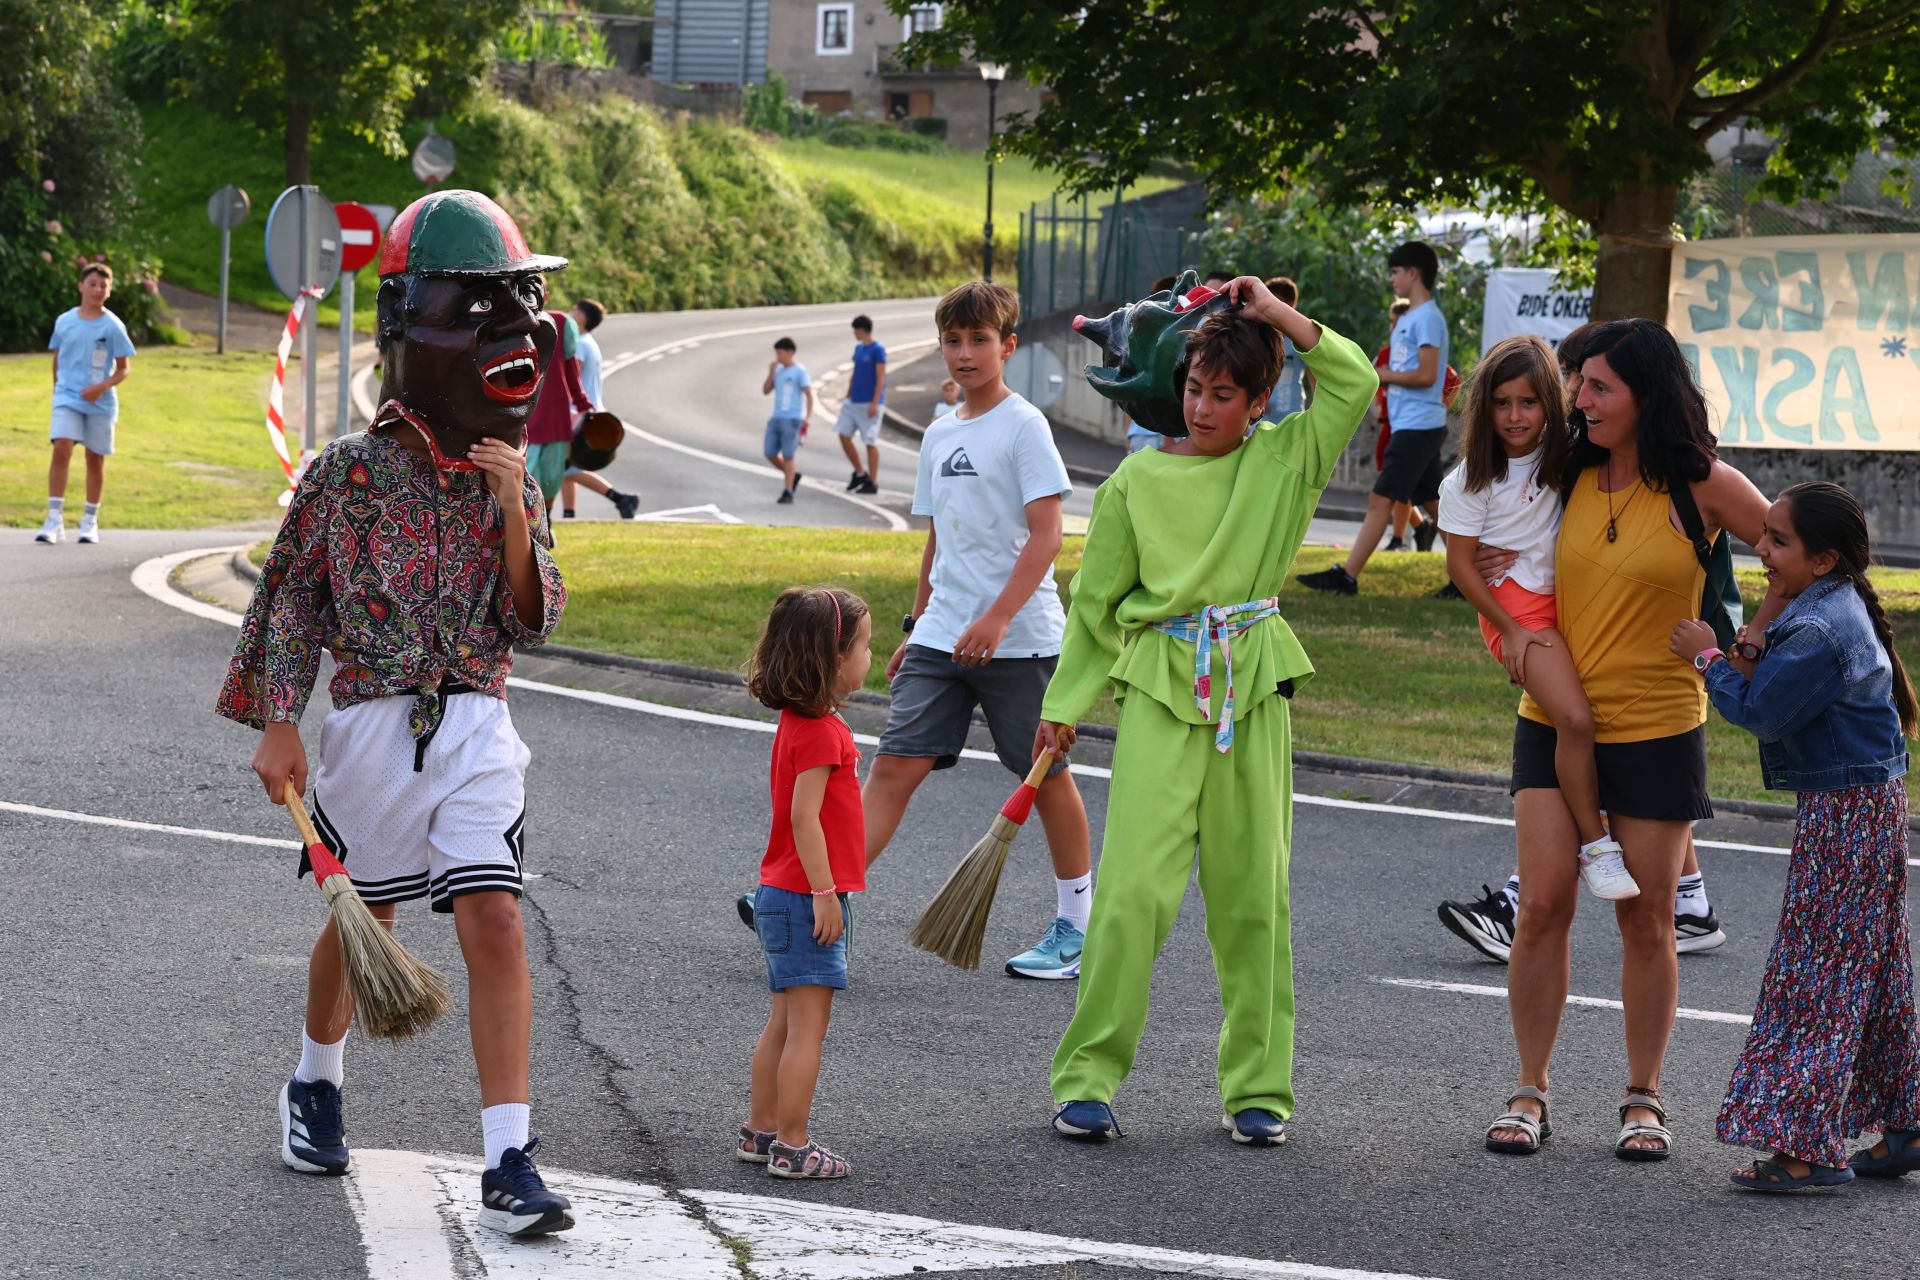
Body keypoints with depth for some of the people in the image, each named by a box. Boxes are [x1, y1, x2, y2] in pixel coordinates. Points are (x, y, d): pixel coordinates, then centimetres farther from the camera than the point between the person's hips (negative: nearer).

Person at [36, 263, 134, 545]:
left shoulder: (113, 326, -3)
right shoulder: (64, 321, 3)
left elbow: (123, 368, -1)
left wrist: (102, 386, -16)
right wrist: (59, 387, 13)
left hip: (100, 403, 0)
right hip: (67, 399, 0)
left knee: (95, 458, 7)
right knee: (61, 449, -16)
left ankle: (90, 521, 20)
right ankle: (55, 518, -16)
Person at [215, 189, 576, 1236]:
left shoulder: (513, 481, 5)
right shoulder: (350, 471, -4)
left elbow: (531, 622, 2)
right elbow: (291, 598, 0)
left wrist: (513, 513, -11)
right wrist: (277, 724, -5)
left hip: (476, 726, 1)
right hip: (373, 723, -1)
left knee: (493, 922, -11)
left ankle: (507, 1161, -13)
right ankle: (315, 1084, 43)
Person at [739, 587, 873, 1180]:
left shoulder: (799, 723, 12)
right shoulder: (819, 731, -19)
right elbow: (804, 817, -23)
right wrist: (825, 892, -21)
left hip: (784, 897, 10)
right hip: (806, 897, -10)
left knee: (784, 1024, 16)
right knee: (807, 1027, -6)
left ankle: (761, 1133, 23)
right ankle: (793, 1148, -4)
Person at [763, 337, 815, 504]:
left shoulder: (800, 371, -7)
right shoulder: (778, 370, 11)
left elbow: (809, 395, -10)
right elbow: (766, 391, 13)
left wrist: (808, 416, -20)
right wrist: (771, 373, -1)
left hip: (792, 419, -7)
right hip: (776, 418, 7)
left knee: (787, 455, -5)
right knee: (770, 453, 6)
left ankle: (788, 492, 0)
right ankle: (792, 477, 26)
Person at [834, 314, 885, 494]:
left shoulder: (878, 350, -11)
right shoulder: (858, 348, 13)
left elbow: (881, 379, -15)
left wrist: (875, 403, -20)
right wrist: (847, 398, 18)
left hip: (869, 403, -8)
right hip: (854, 402, 8)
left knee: (871, 442, -3)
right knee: (844, 435, 3)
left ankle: (873, 483, 4)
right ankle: (860, 473, 16)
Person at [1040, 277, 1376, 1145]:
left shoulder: (1284, 460, 6)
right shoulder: (1138, 479, 3)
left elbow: (1355, 384, -5)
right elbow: (1097, 598, 10)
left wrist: (1275, 313, -4)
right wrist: (1064, 704, 11)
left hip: (1252, 689, 2)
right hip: (1158, 686, -1)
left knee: (1253, 891, 5)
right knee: (1135, 885, -10)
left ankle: (1256, 1087, 13)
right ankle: (1087, 1079, -2)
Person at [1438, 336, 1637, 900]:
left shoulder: (1563, 456, 6)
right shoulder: (1470, 479, -5)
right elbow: (1460, 564, -3)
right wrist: (1510, 630, -7)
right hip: (1519, 607, -6)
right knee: (1575, 718, -26)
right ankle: (1594, 848, -19)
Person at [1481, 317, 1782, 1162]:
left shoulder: (1704, 487, -7)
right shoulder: (1571, 477, 5)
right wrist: (1496, 569, 1)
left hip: (1657, 727, -3)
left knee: (1646, 920, 4)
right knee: (1543, 905, -4)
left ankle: (1643, 1099, 17)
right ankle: (1529, 1092, 7)